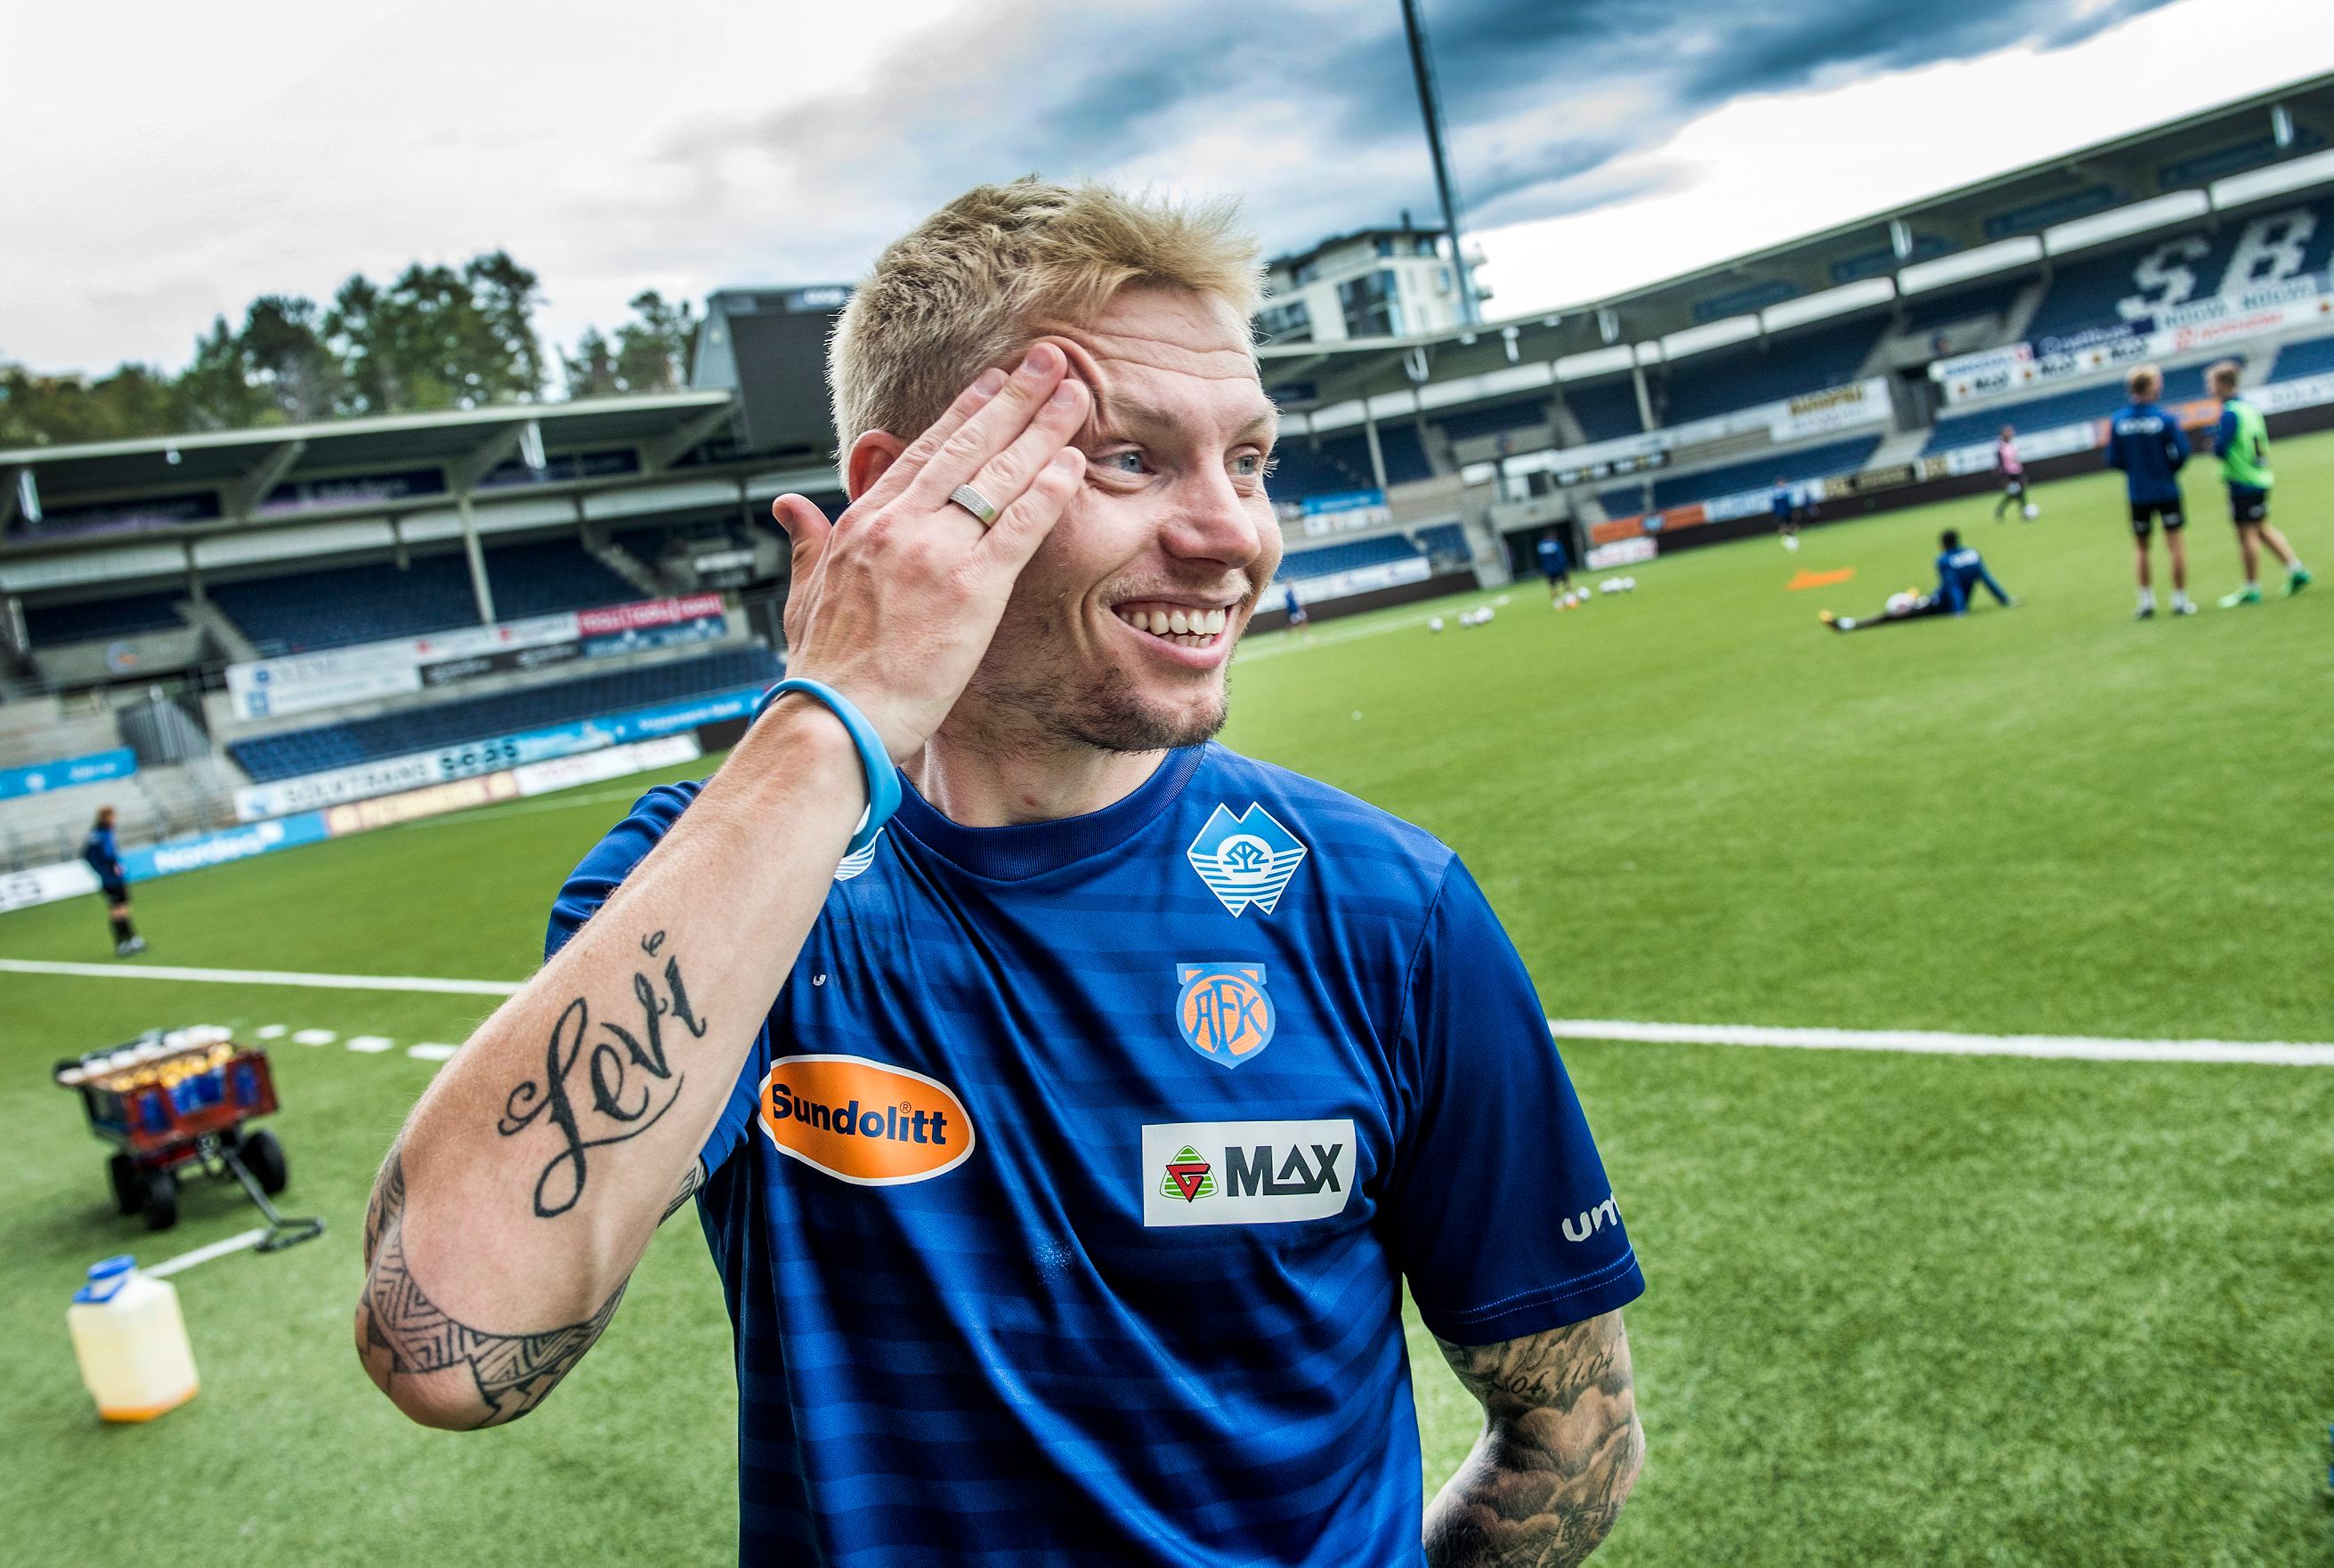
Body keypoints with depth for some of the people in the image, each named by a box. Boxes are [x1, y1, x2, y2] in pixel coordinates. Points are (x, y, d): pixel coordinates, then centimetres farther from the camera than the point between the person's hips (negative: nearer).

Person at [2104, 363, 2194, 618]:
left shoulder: (2118, 422, -5)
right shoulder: (2164, 418, -13)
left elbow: (2114, 459, 0)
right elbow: (2182, 453, -11)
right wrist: (2169, 469, 8)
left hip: (2137, 494, 3)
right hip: (2166, 491, -3)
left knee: (2141, 549, 14)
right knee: (2176, 545, 5)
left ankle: (2146, 601, 17)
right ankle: (2180, 600, 7)